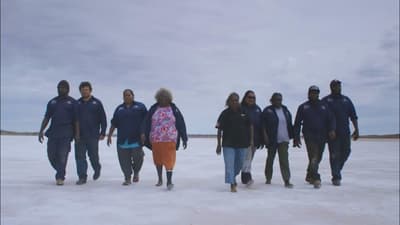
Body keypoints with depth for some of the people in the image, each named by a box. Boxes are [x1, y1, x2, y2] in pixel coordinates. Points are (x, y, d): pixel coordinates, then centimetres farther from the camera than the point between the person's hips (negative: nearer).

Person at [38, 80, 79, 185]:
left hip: (66, 134, -4)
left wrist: (77, 133, -6)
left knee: (62, 155, -7)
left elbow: (76, 120, 2)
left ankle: (60, 177, 0)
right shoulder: (52, 102, 16)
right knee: (51, 155, 4)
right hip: (52, 132, 4)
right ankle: (60, 171, 26)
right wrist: (41, 131, 4)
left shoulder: (72, 102, 6)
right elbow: (46, 118, 14)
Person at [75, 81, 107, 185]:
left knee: (93, 156, 4)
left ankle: (97, 169, 32)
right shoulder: (77, 103, 10)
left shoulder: (96, 103, 3)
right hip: (79, 135, 2)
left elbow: (103, 119, 1)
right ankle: (82, 177, 7)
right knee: (80, 157, 0)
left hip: (93, 135, -2)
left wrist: (103, 132, -5)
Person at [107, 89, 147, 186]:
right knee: (124, 160, 2)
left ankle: (136, 173, 23)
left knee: (137, 157, -6)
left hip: (136, 139, -3)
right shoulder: (119, 108, 15)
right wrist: (109, 136, 14)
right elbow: (114, 123, 17)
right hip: (122, 140, 3)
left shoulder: (140, 106, 6)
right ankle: (127, 178, 15)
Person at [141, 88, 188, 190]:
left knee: (169, 159, -9)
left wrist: (184, 139, 1)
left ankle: (169, 181, -5)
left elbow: (181, 124, 3)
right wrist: (143, 133, -15)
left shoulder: (174, 109, 3)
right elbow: (147, 122, 0)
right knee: (157, 159, 13)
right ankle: (160, 179, 29)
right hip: (155, 139, 3)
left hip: (169, 139, -2)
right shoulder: (153, 109, 7)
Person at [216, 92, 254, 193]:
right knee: (229, 165, -7)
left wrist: (251, 140, 2)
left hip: (242, 143, 3)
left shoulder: (244, 112, 1)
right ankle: (232, 184, 0)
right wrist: (219, 144, -5)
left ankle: (233, 177, 44)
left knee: (239, 164, 18)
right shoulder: (225, 113, -5)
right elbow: (219, 130, -3)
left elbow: (250, 126, 8)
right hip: (228, 144, -3)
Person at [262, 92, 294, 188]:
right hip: (272, 140, -2)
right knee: (270, 159, 11)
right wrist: (265, 136, -16)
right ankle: (268, 179, 26)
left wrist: (292, 135, 13)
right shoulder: (268, 111, -3)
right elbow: (263, 125, -7)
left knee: (284, 160, -6)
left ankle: (287, 181, -7)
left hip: (284, 139, 2)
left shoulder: (285, 110, 11)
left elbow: (290, 124, 17)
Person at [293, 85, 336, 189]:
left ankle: (309, 176, 30)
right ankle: (316, 179, -18)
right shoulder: (303, 107, 7)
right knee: (314, 157, -16)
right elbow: (297, 123, 7)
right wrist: (296, 138, 1)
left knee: (318, 158, 11)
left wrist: (332, 130, -13)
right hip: (309, 135, -3)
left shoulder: (324, 106, 13)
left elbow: (331, 119, 7)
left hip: (322, 136, 3)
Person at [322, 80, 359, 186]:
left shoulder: (346, 100, 14)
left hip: (345, 132, 4)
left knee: (346, 152, 4)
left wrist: (356, 129, 5)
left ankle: (337, 170, 27)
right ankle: (336, 177, 2)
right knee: (334, 155, -5)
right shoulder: (325, 101, 1)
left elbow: (353, 116, 13)